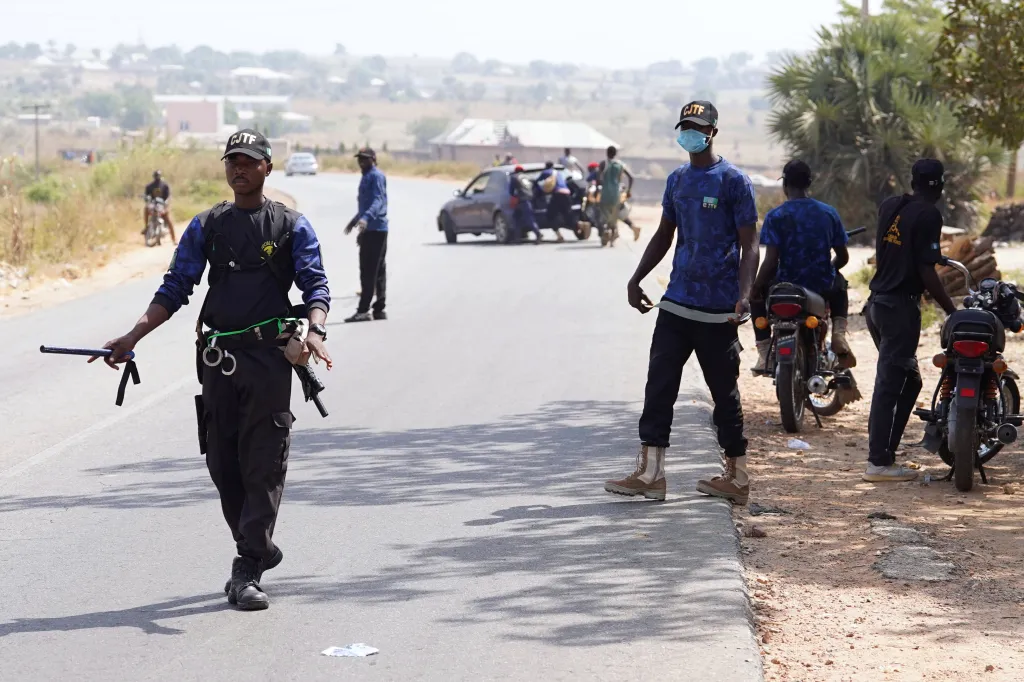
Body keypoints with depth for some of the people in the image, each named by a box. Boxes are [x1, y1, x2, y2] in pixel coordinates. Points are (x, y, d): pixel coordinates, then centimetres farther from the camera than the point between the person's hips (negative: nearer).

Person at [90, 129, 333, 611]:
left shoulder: (291, 226, 5)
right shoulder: (205, 227, 12)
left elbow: (315, 285, -2)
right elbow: (175, 289, 10)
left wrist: (315, 330, -23)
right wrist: (132, 337, -2)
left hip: (269, 357, -3)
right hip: (218, 355, 3)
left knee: (264, 466, -7)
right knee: (223, 463, 6)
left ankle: (247, 571, -7)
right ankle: (258, 550, 22)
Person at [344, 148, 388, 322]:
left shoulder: (376, 176, -11)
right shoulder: (367, 177, 20)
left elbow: (378, 200, -24)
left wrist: (366, 218, -39)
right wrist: (355, 220, 41)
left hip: (374, 229, -10)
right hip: (371, 229, 10)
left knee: (368, 271, -10)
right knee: (378, 270, 11)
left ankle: (363, 310, -11)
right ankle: (379, 310, 14)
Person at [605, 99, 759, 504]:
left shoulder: (733, 181, -6)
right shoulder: (677, 180, 13)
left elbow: (749, 245, -9)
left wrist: (744, 295, -22)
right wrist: (637, 278, 15)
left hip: (718, 309, -6)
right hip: (677, 301, 6)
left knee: (724, 394, 2)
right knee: (659, 386, -1)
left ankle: (737, 478, 12)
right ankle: (649, 474, -1)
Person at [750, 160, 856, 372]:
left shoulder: (776, 216, -11)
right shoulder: (829, 213, 0)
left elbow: (771, 262, -17)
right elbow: (843, 257, 6)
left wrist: (756, 289, 0)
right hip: (823, 288, 3)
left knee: (757, 294, 30)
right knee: (838, 282, 38)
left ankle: (764, 352, 16)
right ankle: (839, 333, 14)